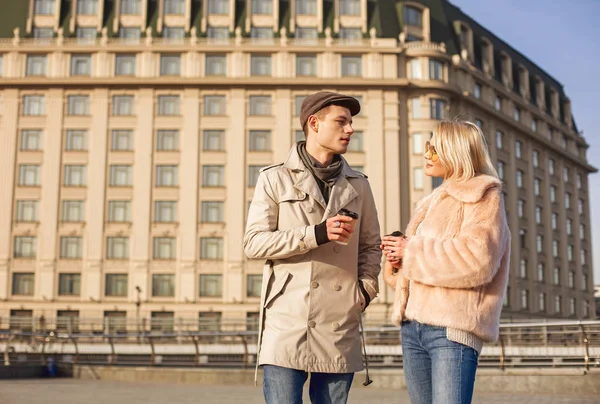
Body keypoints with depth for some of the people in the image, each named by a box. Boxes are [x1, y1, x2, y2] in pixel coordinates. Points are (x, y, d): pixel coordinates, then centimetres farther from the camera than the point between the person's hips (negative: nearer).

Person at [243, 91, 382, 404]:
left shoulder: (358, 185, 14)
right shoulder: (275, 179, 3)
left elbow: (370, 245, 20)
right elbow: (253, 243, -4)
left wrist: (366, 289, 3)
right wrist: (316, 234, -13)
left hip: (340, 326, 3)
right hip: (287, 321, -3)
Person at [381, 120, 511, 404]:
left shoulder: (483, 197, -2)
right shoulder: (436, 201, 21)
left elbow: (477, 259, -18)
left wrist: (411, 252, -11)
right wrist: (397, 256, 2)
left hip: (452, 329, -8)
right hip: (412, 326, 8)